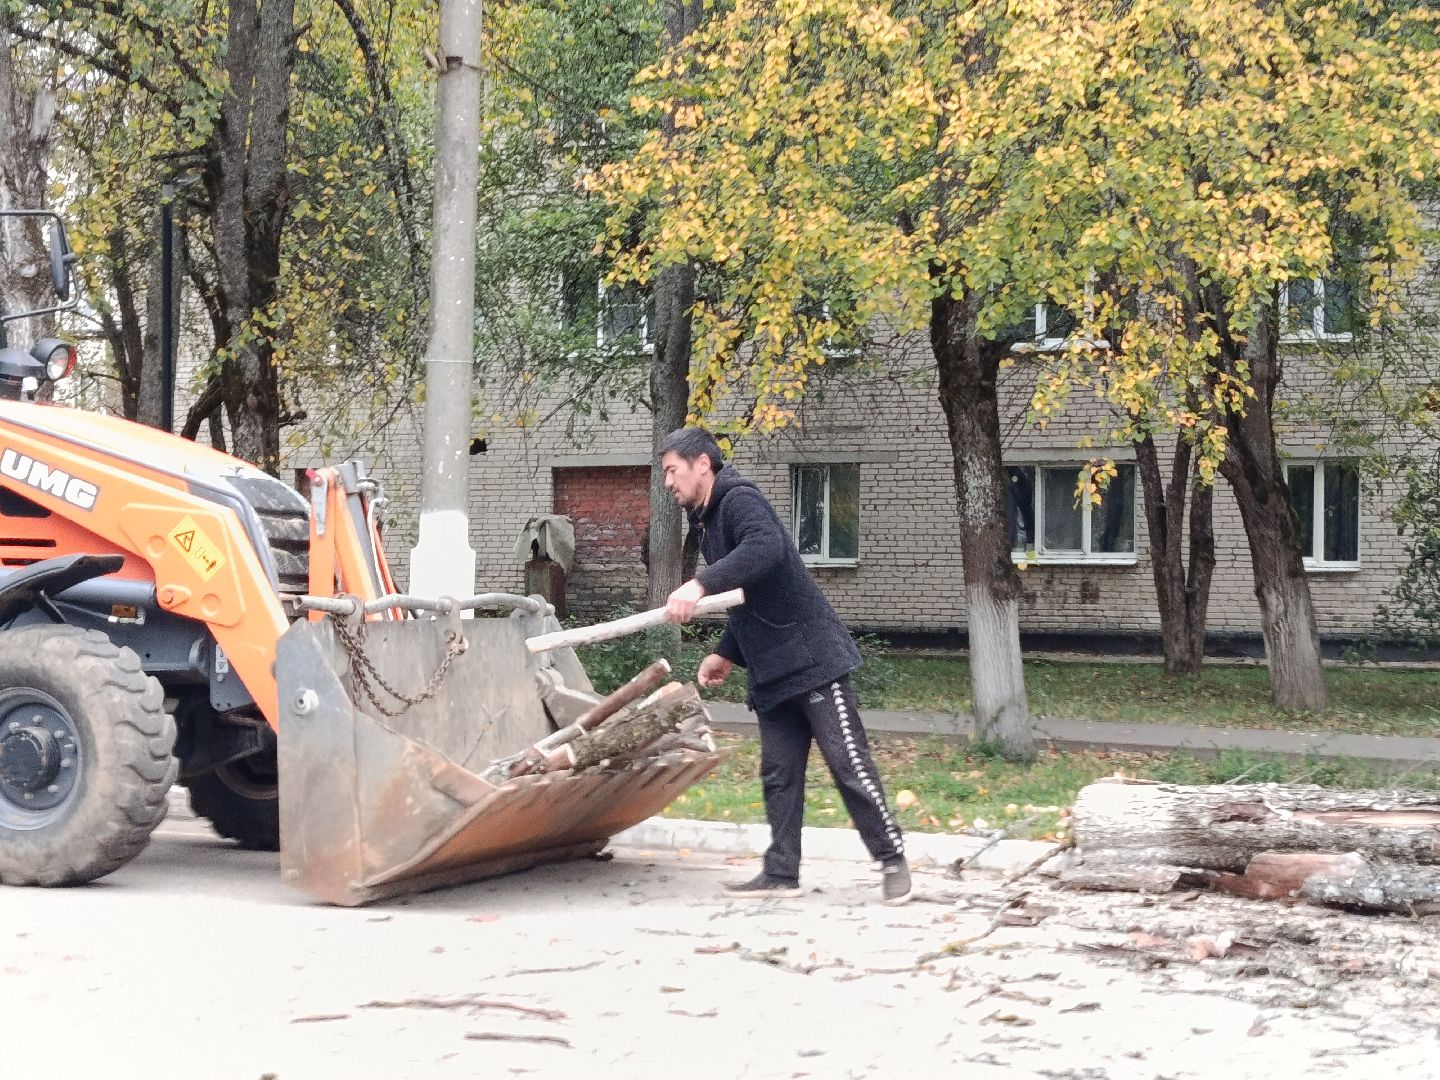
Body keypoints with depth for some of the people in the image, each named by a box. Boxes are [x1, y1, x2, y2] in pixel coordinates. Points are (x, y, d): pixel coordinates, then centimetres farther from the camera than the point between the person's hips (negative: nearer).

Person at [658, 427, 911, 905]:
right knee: (778, 774, 8)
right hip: (772, 673, 10)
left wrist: (701, 584, -41)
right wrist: (727, 653, 18)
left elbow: (765, 548, -35)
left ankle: (892, 861, 3)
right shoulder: (710, 521, 18)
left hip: (812, 659, -10)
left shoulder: (740, 500, -12)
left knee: (849, 763, -6)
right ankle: (781, 872, 12)